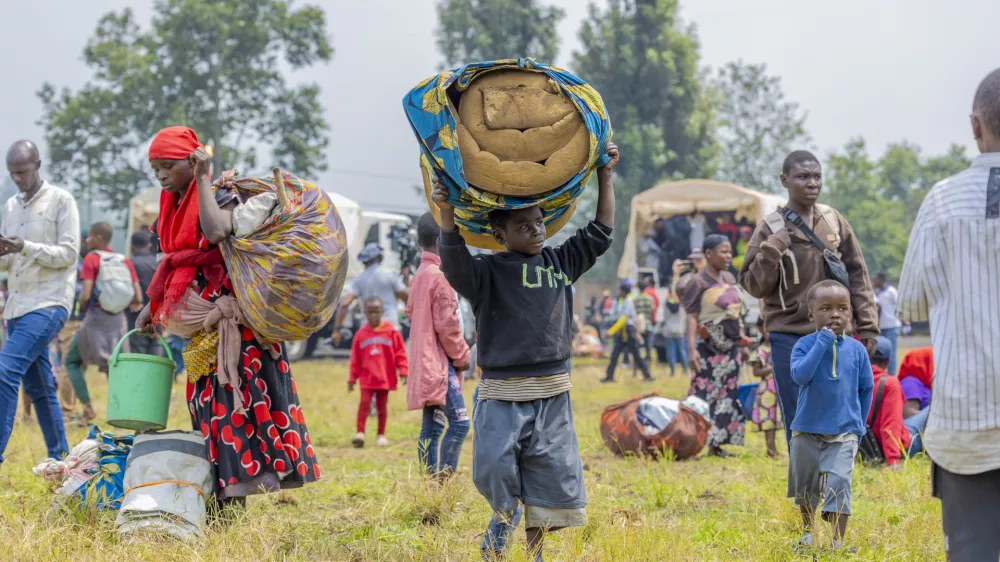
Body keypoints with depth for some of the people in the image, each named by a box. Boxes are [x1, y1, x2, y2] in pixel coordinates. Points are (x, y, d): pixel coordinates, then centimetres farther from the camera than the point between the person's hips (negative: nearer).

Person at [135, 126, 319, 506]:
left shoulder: (219, 197, -9)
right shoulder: (172, 208, 15)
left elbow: (217, 231, -31)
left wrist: (203, 180, -20)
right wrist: (151, 307, 18)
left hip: (230, 320, -8)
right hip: (200, 329, 8)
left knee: (233, 399, -12)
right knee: (208, 404, 7)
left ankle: (236, 498, -14)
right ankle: (223, 497, 9)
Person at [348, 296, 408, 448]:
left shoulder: (391, 332, -1)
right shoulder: (361, 334, 2)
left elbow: (400, 354, 1)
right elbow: (355, 359, 7)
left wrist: (403, 373, -4)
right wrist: (352, 378, 8)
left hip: (385, 377, 0)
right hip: (367, 377, 0)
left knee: (382, 406, 7)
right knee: (364, 404, -10)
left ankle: (381, 435, 17)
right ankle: (360, 433, -9)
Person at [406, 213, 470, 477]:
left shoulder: (419, 276, 14)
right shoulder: (440, 277, -14)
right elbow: (447, 324, -16)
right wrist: (462, 356, -2)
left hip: (425, 365, 10)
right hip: (440, 365, -10)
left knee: (432, 426, 9)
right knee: (459, 422, -13)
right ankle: (444, 477, -17)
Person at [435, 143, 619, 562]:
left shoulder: (560, 263, 10)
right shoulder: (488, 272, -4)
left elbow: (599, 234, 14)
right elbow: (455, 264, -23)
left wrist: (605, 177, 11)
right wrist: (447, 215, -36)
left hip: (552, 393, 4)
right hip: (502, 394, -4)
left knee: (550, 477, 5)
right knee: (495, 466, -14)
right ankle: (505, 519, 17)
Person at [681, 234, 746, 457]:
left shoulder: (730, 278, 14)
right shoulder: (698, 282, -8)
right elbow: (692, 317, -13)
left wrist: (741, 337, 18)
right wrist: (691, 349, -22)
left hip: (730, 345, 7)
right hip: (708, 346, -7)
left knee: (728, 393, 6)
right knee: (703, 393, -11)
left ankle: (716, 444, 10)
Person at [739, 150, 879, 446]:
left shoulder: (833, 220, 6)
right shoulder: (771, 229, -2)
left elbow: (857, 276, 8)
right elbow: (754, 285, -2)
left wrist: (867, 326, 3)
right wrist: (771, 251, -18)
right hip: (789, 337, -2)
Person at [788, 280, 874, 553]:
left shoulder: (857, 349, -2)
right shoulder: (805, 345, -8)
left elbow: (866, 388, 9)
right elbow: (800, 375, -26)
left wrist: (860, 424, 9)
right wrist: (822, 343, -28)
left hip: (843, 433, 0)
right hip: (807, 431, 0)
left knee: (838, 484, -13)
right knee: (805, 486, 16)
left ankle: (838, 542, -9)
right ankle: (807, 531, 37)